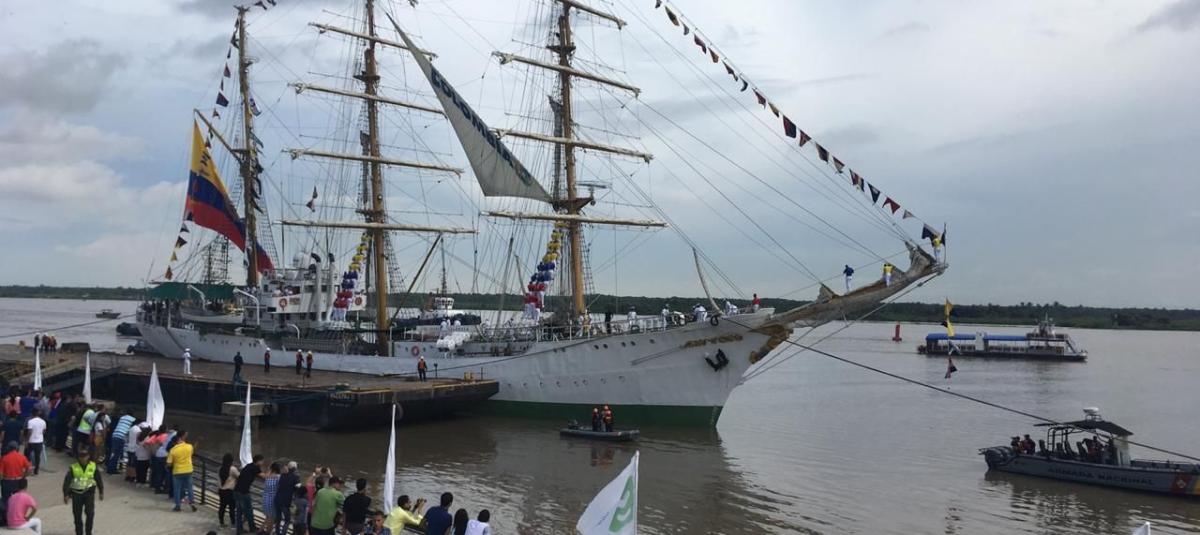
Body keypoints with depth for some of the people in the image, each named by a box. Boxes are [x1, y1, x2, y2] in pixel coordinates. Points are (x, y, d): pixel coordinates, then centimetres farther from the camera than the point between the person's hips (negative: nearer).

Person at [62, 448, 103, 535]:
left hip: (89, 492, 0)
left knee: (90, 513, -13)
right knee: (77, 515, 6)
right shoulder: (73, 468, -6)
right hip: (76, 493, 1)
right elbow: (67, 481, -8)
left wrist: (101, 492, 11)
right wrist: (65, 494, -14)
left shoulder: (93, 466, -2)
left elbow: (99, 479, 7)